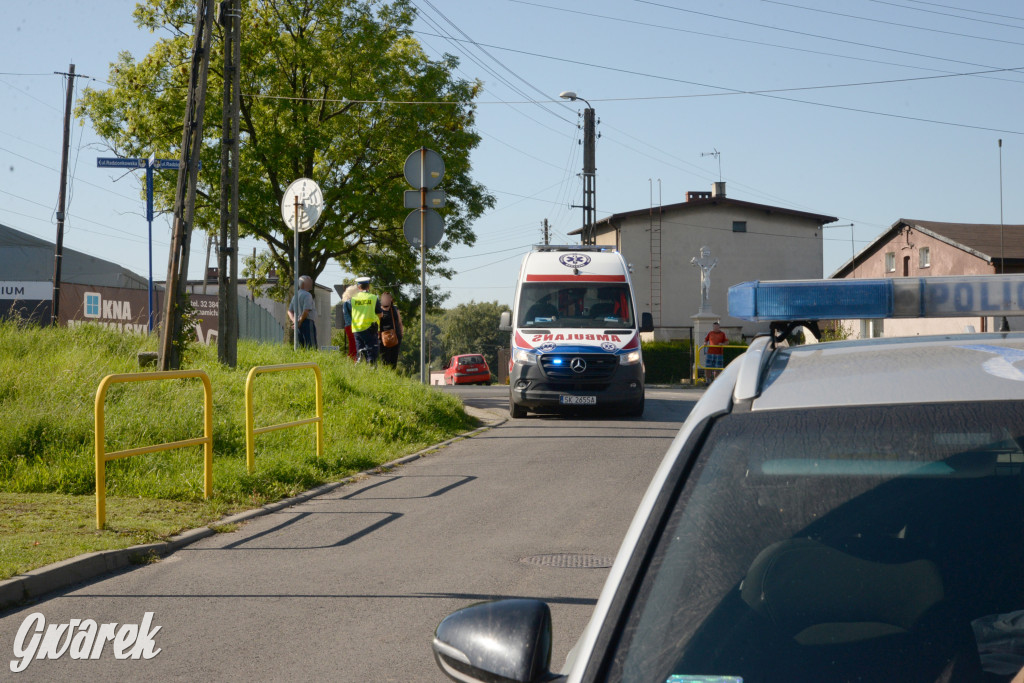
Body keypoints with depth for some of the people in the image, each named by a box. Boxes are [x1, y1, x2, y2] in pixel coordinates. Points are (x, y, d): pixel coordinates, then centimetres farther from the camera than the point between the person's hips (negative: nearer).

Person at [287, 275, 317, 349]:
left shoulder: (296, 295, 18)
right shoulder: (307, 295, -10)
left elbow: (290, 311, 18)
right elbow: (306, 311, -20)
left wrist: (294, 321, 3)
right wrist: (300, 322, -10)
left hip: (300, 324, 9)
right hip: (308, 322, -9)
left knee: (301, 347, 8)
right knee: (311, 347, -11)